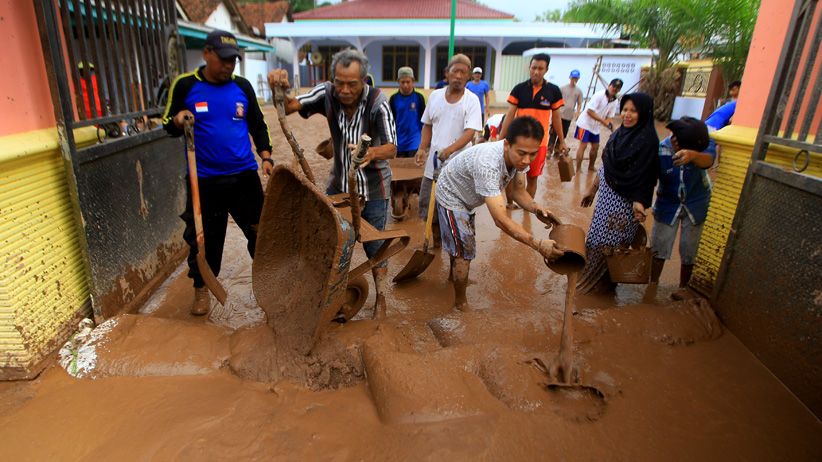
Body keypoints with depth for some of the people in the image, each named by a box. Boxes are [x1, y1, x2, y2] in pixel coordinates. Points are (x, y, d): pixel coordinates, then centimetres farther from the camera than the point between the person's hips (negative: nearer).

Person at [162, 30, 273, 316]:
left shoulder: (242, 86, 4)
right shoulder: (185, 85, -1)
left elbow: (258, 125, 12)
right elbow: (168, 127, 5)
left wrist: (266, 156, 0)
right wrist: (178, 120, -18)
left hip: (244, 176, 2)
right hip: (204, 180, -1)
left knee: (260, 230, 7)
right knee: (204, 237, 10)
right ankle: (201, 289, 30)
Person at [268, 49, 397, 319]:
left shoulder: (377, 101, -22)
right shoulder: (327, 93, -13)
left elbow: (391, 148, -27)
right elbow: (289, 107, -16)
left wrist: (370, 153, -48)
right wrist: (279, 90, -37)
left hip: (373, 186, -3)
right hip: (339, 181, 4)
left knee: (374, 246, 5)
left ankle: (380, 297, 27)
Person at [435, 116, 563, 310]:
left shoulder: (519, 157, -23)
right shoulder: (487, 164, -46)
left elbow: (518, 191, -9)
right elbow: (500, 220, -47)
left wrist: (536, 208, -29)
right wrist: (538, 244, -50)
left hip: (467, 197, 8)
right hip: (451, 197, -8)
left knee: (459, 243, 28)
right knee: (464, 251, -6)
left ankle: (454, 275, 55)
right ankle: (460, 302, 17)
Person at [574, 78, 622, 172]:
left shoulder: (615, 102, 1)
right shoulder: (599, 95, -19)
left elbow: (610, 116, 6)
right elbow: (589, 111, -24)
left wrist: (609, 123, -18)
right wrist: (603, 121, -28)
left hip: (596, 127, 8)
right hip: (585, 123, -7)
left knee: (595, 147, 12)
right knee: (583, 145, -13)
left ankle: (591, 167, 28)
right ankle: (578, 169, -10)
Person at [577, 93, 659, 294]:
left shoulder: (648, 140, -14)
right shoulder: (620, 133, 7)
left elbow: (645, 176, -18)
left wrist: (639, 202, -28)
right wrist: (592, 189, 17)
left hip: (625, 200, -7)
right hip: (606, 194, 7)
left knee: (610, 240, 3)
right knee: (598, 235, 16)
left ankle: (603, 280, 21)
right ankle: (591, 275, 32)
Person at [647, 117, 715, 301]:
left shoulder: (704, 142, -23)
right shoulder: (660, 152, -25)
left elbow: (708, 160, -44)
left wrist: (693, 155, -67)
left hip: (696, 205, 1)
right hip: (668, 205, -1)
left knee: (688, 251, 11)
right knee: (659, 248, 6)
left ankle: (683, 287, 32)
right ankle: (653, 283, 28)